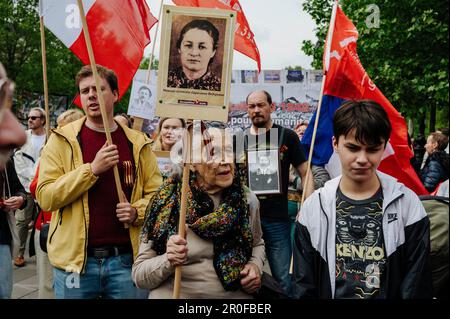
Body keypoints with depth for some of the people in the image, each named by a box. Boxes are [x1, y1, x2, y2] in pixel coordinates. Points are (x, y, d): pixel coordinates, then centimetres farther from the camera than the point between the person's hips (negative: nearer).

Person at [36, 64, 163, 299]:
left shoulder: (138, 143, 5)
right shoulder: (62, 140, -1)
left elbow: (156, 193, 9)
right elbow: (45, 197, -10)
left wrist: (137, 212, -11)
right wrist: (92, 168, -19)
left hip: (125, 259, 2)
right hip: (75, 259, -1)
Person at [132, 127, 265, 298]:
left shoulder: (248, 200, -1)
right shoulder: (168, 201, -10)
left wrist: (255, 266, -2)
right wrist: (168, 261, -24)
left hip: (236, 293, 3)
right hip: (173, 294, -3)